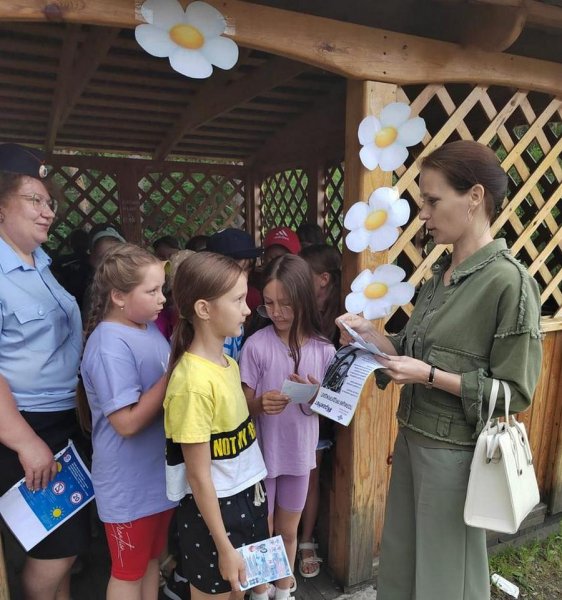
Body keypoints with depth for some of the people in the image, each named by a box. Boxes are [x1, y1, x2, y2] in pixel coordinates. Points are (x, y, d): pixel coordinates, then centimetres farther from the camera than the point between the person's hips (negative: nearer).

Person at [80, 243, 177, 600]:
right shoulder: (111, 346, -26)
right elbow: (128, 422, -28)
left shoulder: (149, 327, 1)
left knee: (152, 559, 26)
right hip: (130, 484, -7)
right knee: (129, 571, 16)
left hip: (160, 472, 8)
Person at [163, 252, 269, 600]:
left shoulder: (228, 364, 0)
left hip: (245, 497, 8)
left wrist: (252, 488, 13)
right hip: (211, 509, -7)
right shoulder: (193, 382, -26)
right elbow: (199, 476, -21)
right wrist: (224, 547, -14)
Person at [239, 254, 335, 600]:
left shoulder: (323, 350, -9)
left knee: (288, 531, 22)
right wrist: (261, 404, -31)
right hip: (261, 453, -2)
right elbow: (245, 405, -10)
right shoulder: (256, 345, -16)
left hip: (299, 453, 2)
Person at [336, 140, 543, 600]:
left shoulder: (509, 281, -18)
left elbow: (515, 392, -16)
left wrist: (430, 377, -23)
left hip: (454, 452, -7)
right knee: (401, 561, 23)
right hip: (413, 438, 7)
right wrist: (371, 334, -5)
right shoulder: (441, 273, 4)